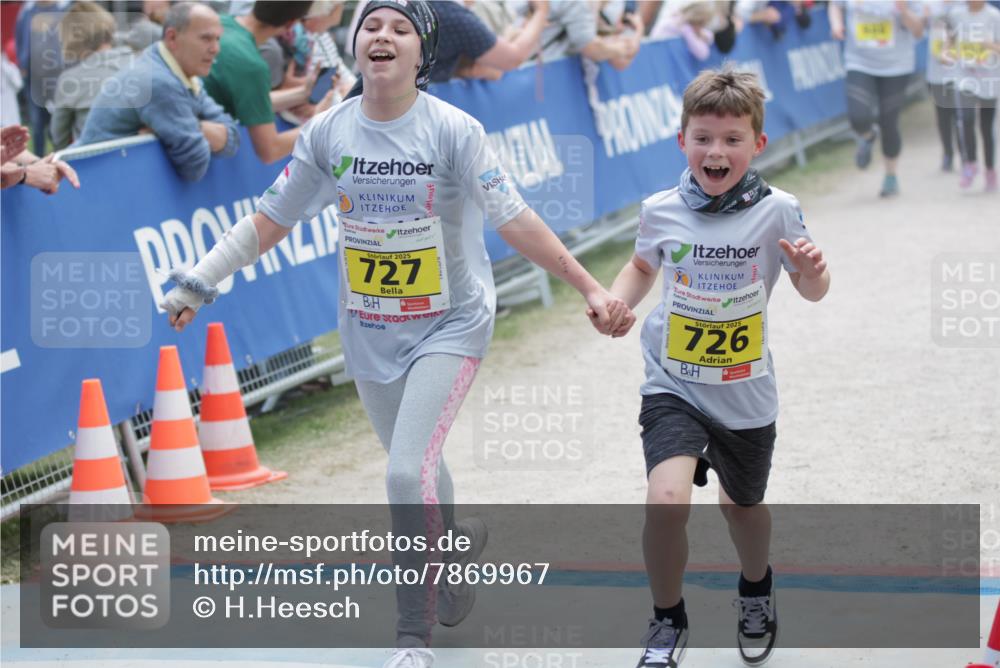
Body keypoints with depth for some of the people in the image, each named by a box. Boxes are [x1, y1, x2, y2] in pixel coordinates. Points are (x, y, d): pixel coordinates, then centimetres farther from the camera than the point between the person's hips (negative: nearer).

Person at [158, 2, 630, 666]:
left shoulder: (453, 129, -13)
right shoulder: (328, 131, -2)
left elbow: (515, 221, -14)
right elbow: (269, 221, 4)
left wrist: (590, 288, -19)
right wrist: (198, 282, -2)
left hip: (449, 325, -4)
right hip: (368, 332, 4)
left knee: (409, 473, -17)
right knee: (415, 471, 15)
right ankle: (459, 539, 50)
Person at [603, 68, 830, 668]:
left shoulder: (776, 212, -12)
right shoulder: (662, 210, -7)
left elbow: (812, 292, -1)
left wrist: (813, 270, -24)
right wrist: (617, 302, -4)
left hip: (746, 394, 1)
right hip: (674, 387, 0)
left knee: (742, 505, 22)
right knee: (667, 500, -23)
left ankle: (757, 590, 56)